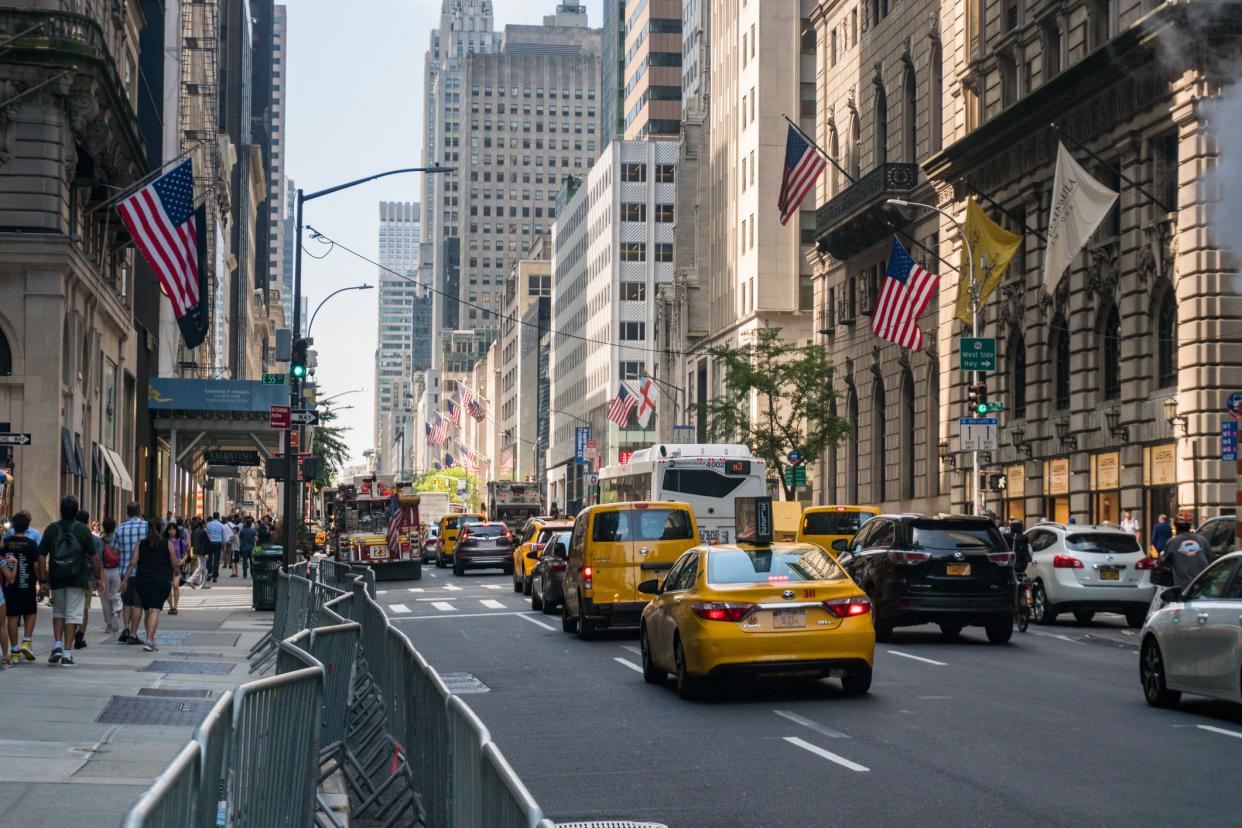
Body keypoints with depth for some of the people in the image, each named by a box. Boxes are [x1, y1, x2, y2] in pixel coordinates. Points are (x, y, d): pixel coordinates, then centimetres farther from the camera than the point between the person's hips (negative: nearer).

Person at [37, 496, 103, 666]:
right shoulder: (83, 530, -4)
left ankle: (58, 645, 6)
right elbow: (94, 557, -3)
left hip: (56, 580, 2)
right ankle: (67, 654, -2)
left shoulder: (51, 529, 0)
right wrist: (97, 577, 7)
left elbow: (42, 556, -1)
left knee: (58, 612, 21)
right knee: (73, 615, 2)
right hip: (77, 580, -2)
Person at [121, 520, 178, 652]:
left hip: (143, 581, 3)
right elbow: (175, 564, 2)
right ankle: (149, 640, -23)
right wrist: (173, 576, 22)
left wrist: (125, 579, 0)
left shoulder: (141, 544, 6)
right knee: (155, 611, -10)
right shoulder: (168, 544, 1)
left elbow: (133, 563, -2)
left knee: (147, 611, 15)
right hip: (162, 582, -3)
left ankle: (151, 640, 22)